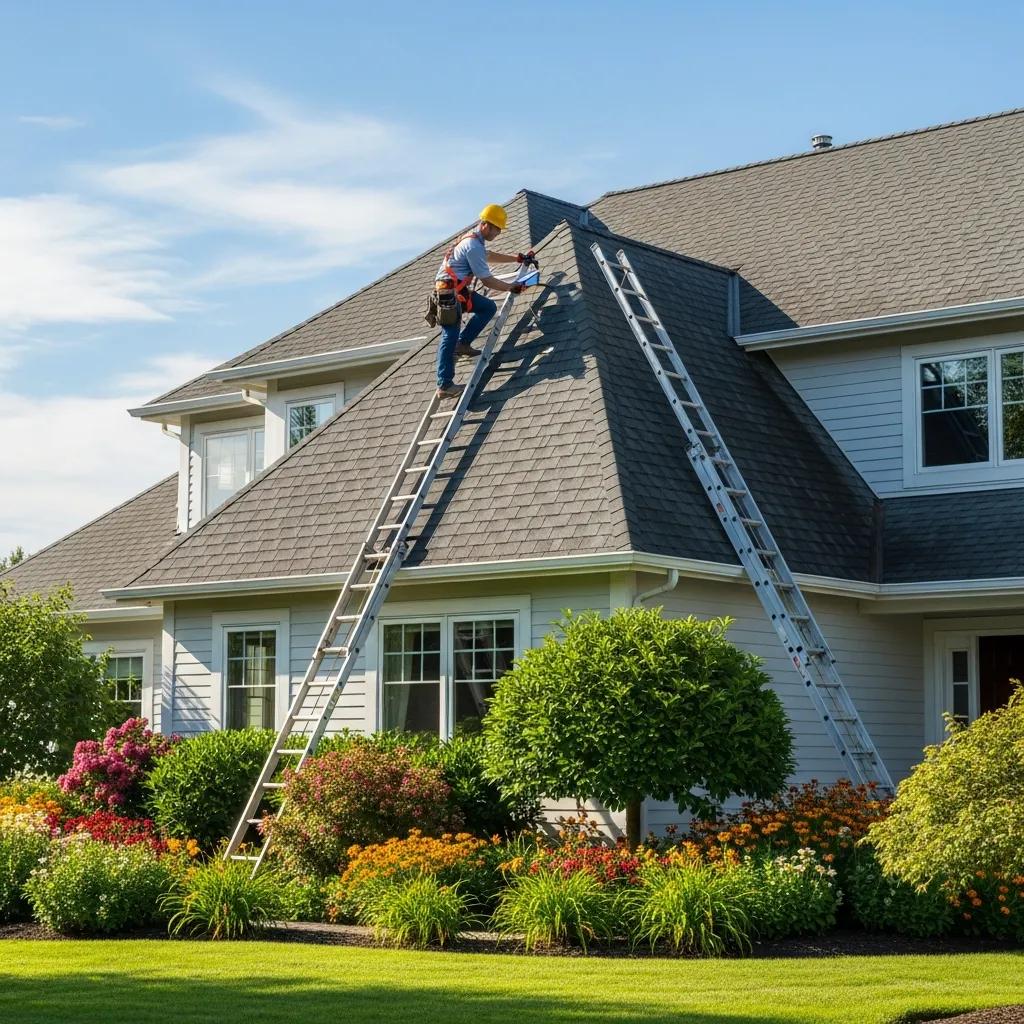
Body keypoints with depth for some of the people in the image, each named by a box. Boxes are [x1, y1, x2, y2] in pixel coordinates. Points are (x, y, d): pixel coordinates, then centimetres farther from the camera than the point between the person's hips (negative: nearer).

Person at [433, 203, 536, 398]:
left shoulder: (473, 240, 15)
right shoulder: (474, 246, -17)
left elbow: (489, 256, 37)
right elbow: (487, 281, -16)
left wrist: (517, 259, 40)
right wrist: (512, 288, -4)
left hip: (458, 291, 10)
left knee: (489, 307, 13)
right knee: (450, 337, -13)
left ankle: (462, 344, 6)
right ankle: (445, 385, -18)